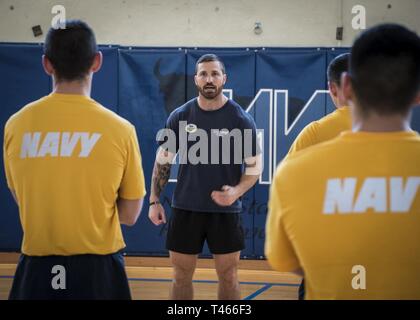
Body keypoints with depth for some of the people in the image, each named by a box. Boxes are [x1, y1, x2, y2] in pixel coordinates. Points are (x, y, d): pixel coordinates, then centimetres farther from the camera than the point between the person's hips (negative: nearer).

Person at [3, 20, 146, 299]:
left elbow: (27, 200, 9)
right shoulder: (120, 129, -10)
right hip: (98, 267, -1)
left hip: (37, 267, 1)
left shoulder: (16, 125, -4)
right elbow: (130, 215, -2)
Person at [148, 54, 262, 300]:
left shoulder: (241, 119, -5)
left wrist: (237, 191, -19)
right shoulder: (180, 116, 0)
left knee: (228, 277, 6)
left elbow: (255, 166, -1)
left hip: (226, 210, -1)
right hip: (186, 208, 1)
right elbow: (163, 160, 7)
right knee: (182, 276, 8)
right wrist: (154, 201, 0)